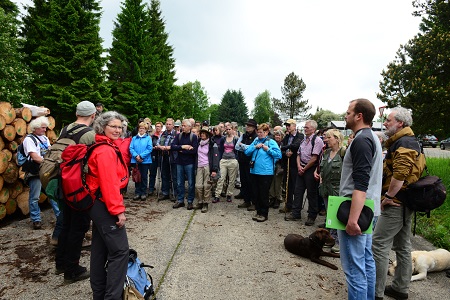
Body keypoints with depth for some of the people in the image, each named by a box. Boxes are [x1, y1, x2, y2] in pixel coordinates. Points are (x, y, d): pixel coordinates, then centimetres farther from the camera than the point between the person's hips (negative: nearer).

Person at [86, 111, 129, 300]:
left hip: (99, 204, 11)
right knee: (120, 250, -8)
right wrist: (118, 210, -22)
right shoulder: (106, 150, -18)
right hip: (105, 205, -11)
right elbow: (109, 182, -24)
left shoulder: (108, 147, 15)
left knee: (100, 248, 18)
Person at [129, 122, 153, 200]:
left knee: (144, 177, 5)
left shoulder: (148, 138, 1)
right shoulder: (134, 138, 9)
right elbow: (131, 148, 3)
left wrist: (141, 156, -16)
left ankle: (143, 193, 14)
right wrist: (136, 156, -14)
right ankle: (137, 193, 16)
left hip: (145, 161, -2)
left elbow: (149, 149, -8)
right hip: (135, 160, 3)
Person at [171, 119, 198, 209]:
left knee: (191, 183, 4)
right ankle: (180, 200, 22)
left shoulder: (193, 136, -5)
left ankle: (190, 201, 15)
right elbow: (172, 147, -6)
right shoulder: (178, 136, 6)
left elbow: (194, 150, -16)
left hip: (189, 163, -4)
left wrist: (181, 151, -10)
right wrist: (182, 147, -18)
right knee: (179, 183, 10)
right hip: (179, 162, 4)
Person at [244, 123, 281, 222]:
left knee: (263, 194, 4)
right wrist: (255, 146, -6)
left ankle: (264, 214, 18)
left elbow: (279, 155, -11)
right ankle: (258, 211, 27)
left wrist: (268, 149, -15)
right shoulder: (256, 141, 12)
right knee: (255, 193, 12)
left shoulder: (271, 142, -4)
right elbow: (247, 152, 7)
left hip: (265, 172, -5)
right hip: (254, 171, 6)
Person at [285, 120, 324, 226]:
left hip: (311, 169, -7)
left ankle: (312, 216, 16)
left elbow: (314, 158, -15)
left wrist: (304, 169, -9)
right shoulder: (303, 140, 13)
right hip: (301, 168, 7)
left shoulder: (317, 140, -10)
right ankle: (295, 214, 20)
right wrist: (299, 166, -2)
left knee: (312, 193, 3)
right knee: (297, 191, 9)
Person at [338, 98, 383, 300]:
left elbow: (361, 184, -25)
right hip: (367, 210, 10)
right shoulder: (371, 137, 16)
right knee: (366, 261, 19)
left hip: (356, 210, -10)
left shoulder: (361, 140, -16)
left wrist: (352, 218, -26)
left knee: (354, 267, -2)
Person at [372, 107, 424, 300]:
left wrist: (388, 196, -21)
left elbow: (400, 174, -30)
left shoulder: (403, 143, -16)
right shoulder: (408, 141, 18)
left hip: (396, 203, -11)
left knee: (379, 245, -6)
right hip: (404, 203, 11)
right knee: (402, 246, 17)